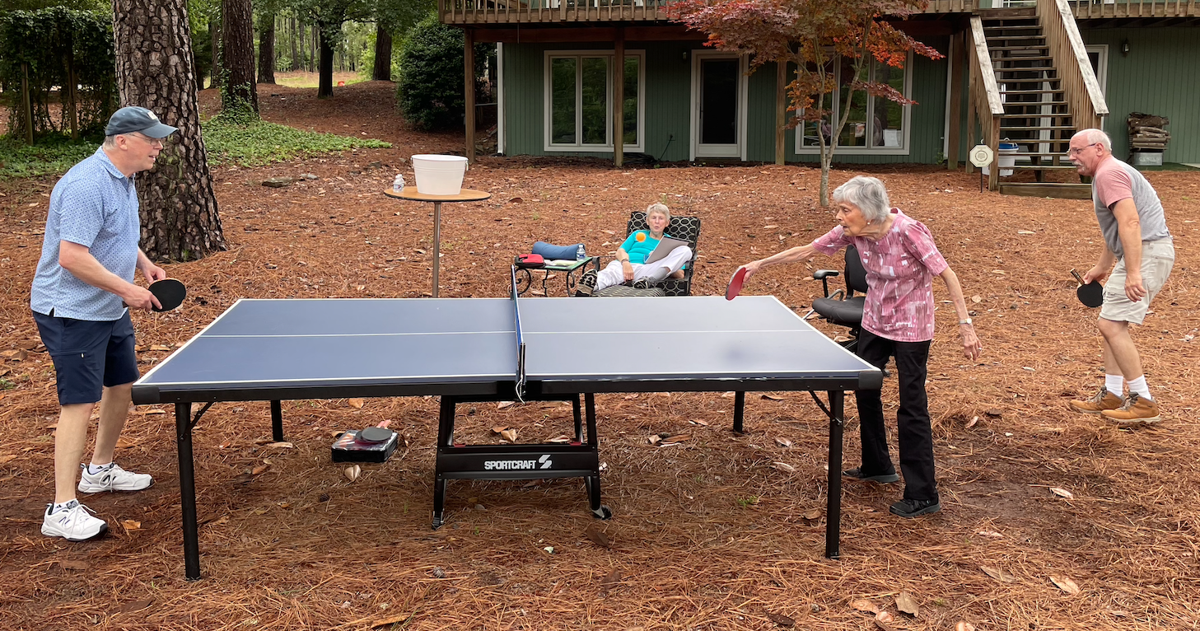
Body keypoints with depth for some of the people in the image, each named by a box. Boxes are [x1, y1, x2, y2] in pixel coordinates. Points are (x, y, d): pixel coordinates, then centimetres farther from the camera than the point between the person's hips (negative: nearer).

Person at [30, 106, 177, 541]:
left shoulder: (122, 180, 8)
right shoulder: (87, 186, -25)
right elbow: (72, 257, -29)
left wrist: (145, 264, 9)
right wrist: (126, 288, -23)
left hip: (110, 310, 10)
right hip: (71, 313, -10)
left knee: (123, 384, 19)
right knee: (80, 402, -11)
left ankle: (100, 469, 39)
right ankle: (62, 510, -6)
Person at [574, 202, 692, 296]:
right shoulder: (638, 234, 34)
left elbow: (680, 275, 16)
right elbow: (620, 251, 17)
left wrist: (661, 262, -6)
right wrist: (625, 262, -8)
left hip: (648, 271, -1)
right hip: (624, 266, 1)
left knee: (685, 251, -21)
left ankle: (648, 281, -38)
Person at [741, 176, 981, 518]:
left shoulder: (908, 231, -28)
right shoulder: (853, 231, -11)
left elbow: (947, 274, -23)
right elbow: (807, 250, 0)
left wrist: (965, 325, -25)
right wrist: (761, 264, -2)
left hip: (911, 327, -7)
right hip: (875, 321, 7)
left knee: (912, 407, -7)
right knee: (865, 391, 18)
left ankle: (923, 495, 1)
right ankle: (878, 467, 38)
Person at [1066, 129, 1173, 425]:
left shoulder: (1109, 173, -12)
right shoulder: (1110, 173, 23)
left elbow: (1130, 222, -24)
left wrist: (1132, 273, -30)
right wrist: (1101, 267, 38)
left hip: (1147, 253, -11)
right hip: (1142, 253, 11)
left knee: (1111, 324, -13)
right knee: (1111, 323, 15)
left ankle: (1144, 402, -7)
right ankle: (1112, 395, 20)